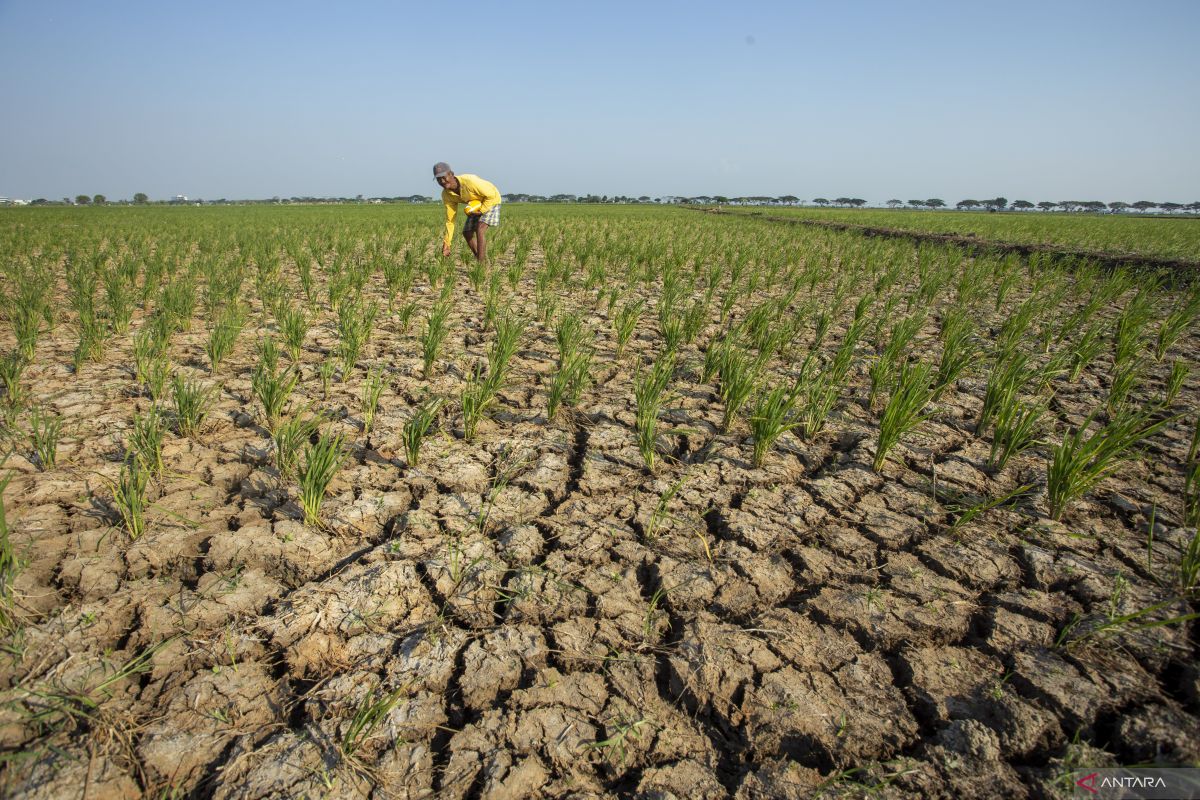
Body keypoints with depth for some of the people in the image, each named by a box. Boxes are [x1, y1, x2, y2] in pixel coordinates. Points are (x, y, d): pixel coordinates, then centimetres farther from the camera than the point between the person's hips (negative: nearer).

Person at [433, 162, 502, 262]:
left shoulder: (469, 181, -37)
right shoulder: (446, 195, -16)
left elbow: (492, 195, -26)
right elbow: (450, 219, -7)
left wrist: (481, 211, -24)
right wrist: (446, 243, -9)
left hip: (491, 200, -7)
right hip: (476, 205, 7)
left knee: (480, 229, -24)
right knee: (467, 233, 4)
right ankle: (482, 261, 21)